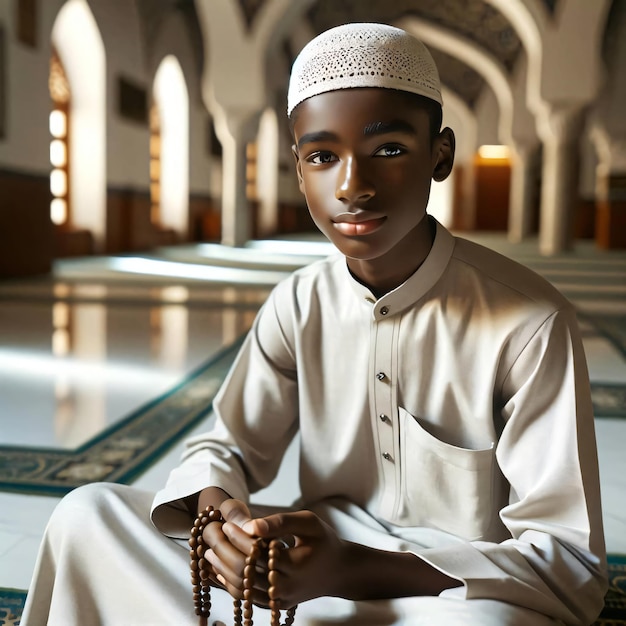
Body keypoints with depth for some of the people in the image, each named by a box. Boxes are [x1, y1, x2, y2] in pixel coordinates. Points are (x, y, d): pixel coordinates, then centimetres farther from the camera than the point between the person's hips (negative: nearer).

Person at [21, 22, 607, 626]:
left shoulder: (531, 324, -18)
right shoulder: (298, 305, -3)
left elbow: (571, 559, -17)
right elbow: (227, 446, 4)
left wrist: (353, 569, -30)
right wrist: (218, 512, -22)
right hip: (318, 554, 4)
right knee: (86, 514, -8)